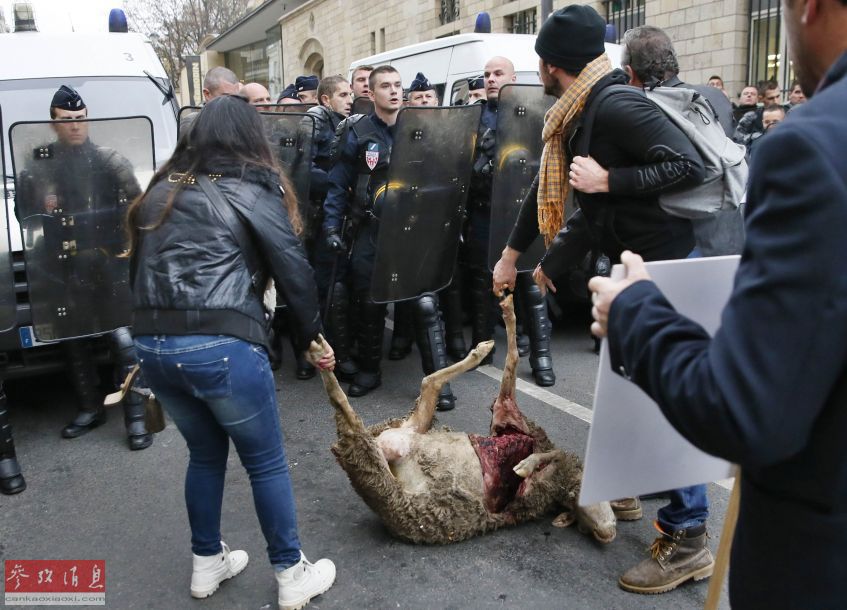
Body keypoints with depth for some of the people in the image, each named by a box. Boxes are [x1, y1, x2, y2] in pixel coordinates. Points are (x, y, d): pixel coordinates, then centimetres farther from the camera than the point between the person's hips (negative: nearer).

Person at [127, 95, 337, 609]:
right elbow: (294, 271, 1)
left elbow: (141, 267, 19)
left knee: (205, 452, 25)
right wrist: (312, 337, 13)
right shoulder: (253, 192, 2)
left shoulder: (160, 191, 17)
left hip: (152, 345, 6)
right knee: (266, 463, 11)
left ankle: (207, 564, 38)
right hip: (223, 345, -6)